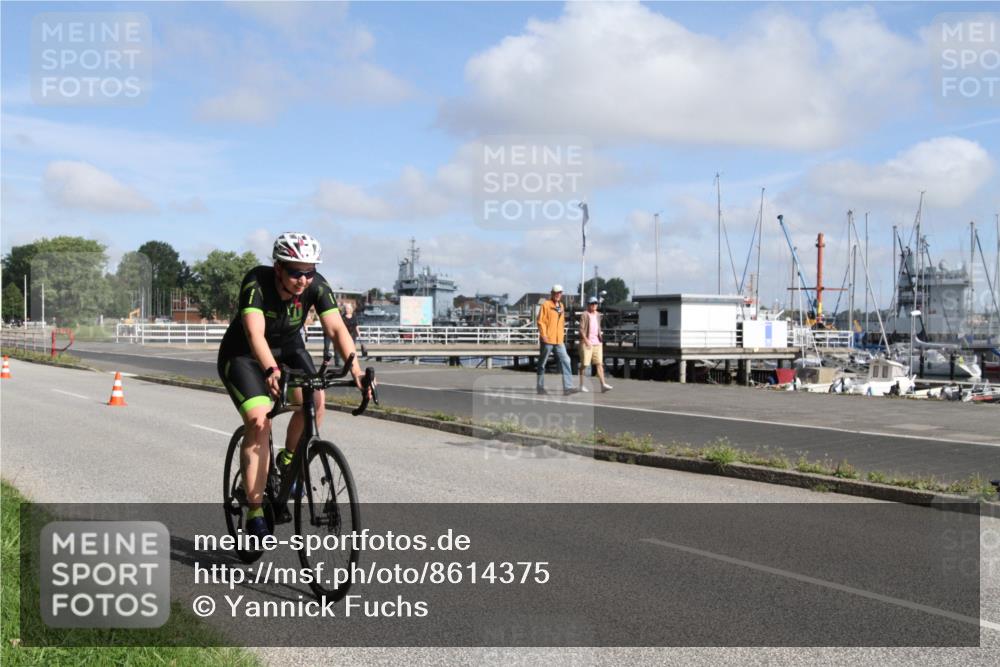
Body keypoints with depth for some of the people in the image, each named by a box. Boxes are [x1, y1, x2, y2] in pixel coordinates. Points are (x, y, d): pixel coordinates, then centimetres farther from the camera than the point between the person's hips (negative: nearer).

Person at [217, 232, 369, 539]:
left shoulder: (316, 286, -21)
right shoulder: (256, 283, -31)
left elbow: (336, 328, -30)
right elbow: (255, 333, -44)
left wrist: (354, 367, -45)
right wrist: (271, 371, -60)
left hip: (287, 348, 4)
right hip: (243, 355, -4)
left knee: (315, 401, -21)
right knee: (259, 421, -22)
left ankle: (288, 461, 7)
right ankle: (255, 514, -15)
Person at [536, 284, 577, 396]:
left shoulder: (561, 306, 16)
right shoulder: (546, 305, -5)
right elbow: (540, 321, -10)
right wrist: (543, 335, -19)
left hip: (559, 341, 6)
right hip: (547, 340, -6)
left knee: (565, 361, -7)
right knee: (542, 363, 5)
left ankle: (568, 387, -11)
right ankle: (540, 387, 14)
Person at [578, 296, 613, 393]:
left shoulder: (598, 315, 14)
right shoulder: (584, 315, -6)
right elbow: (581, 329, -12)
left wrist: (600, 336, 13)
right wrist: (586, 340, -21)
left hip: (597, 343, 6)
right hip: (586, 343, -6)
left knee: (599, 363, -4)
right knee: (584, 364, 1)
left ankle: (603, 385, -11)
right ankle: (582, 385, 10)